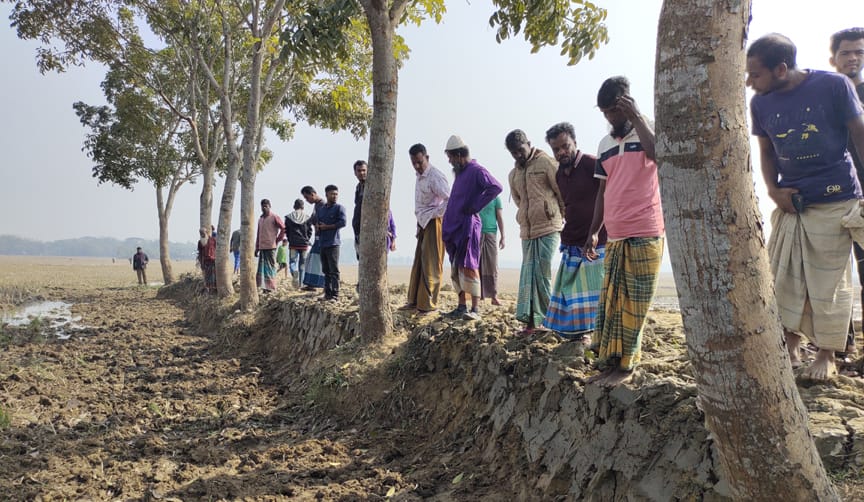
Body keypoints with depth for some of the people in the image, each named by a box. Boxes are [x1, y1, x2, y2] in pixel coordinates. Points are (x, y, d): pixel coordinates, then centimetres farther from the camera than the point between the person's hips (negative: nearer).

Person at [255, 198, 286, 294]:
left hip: (271, 247, -6)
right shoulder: (260, 219, 17)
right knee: (262, 267, 4)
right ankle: (264, 286, 7)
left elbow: (283, 228, -7)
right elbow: (258, 235, 18)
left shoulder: (274, 217, -3)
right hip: (262, 247, 6)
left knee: (270, 266, -3)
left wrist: (278, 240, -4)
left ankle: (270, 287, 1)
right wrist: (256, 248, 15)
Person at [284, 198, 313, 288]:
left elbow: (286, 231, 2)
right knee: (302, 264, 9)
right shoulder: (307, 217, -1)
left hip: (293, 244, -1)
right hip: (304, 244, 1)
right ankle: (301, 283, 9)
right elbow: (310, 231, 1)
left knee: (292, 262, 4)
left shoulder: (288, 217, 0)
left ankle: (294, 271, -29)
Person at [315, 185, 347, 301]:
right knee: (326, 270, 10)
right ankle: (327, 294, 16)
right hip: (322, 243, 6)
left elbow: (343, 222, -13)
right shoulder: (320, 209, 17)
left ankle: (335, 295, -6)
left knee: (334, 270, -7)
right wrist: (317, 227, -2)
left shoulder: (339, 208, -1)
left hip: (333, 243, -6)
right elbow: (316, 221, 22)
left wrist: (326, 227, -8)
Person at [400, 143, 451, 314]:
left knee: (431, 264, -5)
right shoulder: (419, 176, 12)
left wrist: (436, 214, -18)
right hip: (423, 223, 9)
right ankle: (414, 301, 17)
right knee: (418, 262, 10)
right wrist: (419, 218, 13)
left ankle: (428, 304, 1)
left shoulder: (436, 177, -16)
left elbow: (450, 199, -23)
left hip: (433, 222, -9)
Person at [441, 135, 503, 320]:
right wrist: (447, 226, 16)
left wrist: (475, 206, -20)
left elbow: (496, 187, -25)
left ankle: (475, 310, -5)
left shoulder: (476, 171, -10)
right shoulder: (460, 173, 17)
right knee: (456, 269, 10)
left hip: (467, 225, -9)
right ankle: (461, 307, 17)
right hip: (453, 227, 9)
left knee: (468, 268, -9)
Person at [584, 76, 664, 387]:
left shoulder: (647, 132, -1)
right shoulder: (605, 144, 15)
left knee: (634, 304, -1)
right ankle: (609, 360, 16)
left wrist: (636, 116, -15)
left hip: (645, 235, -6)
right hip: (614, 238, 6)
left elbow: (658, 154, -24)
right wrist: (593, 232, 13)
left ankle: (624, 364, 6)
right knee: (610, 302, 8)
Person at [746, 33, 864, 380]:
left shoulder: (834, 85, -10)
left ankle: (827, 355, 18)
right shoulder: (760, 103, 0)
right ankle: (791, 345, 22)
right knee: (784, 277, 6)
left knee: (829, 281, 4)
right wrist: (773, 190, -2)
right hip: (790, 202, 4)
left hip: (835, 200, -3)